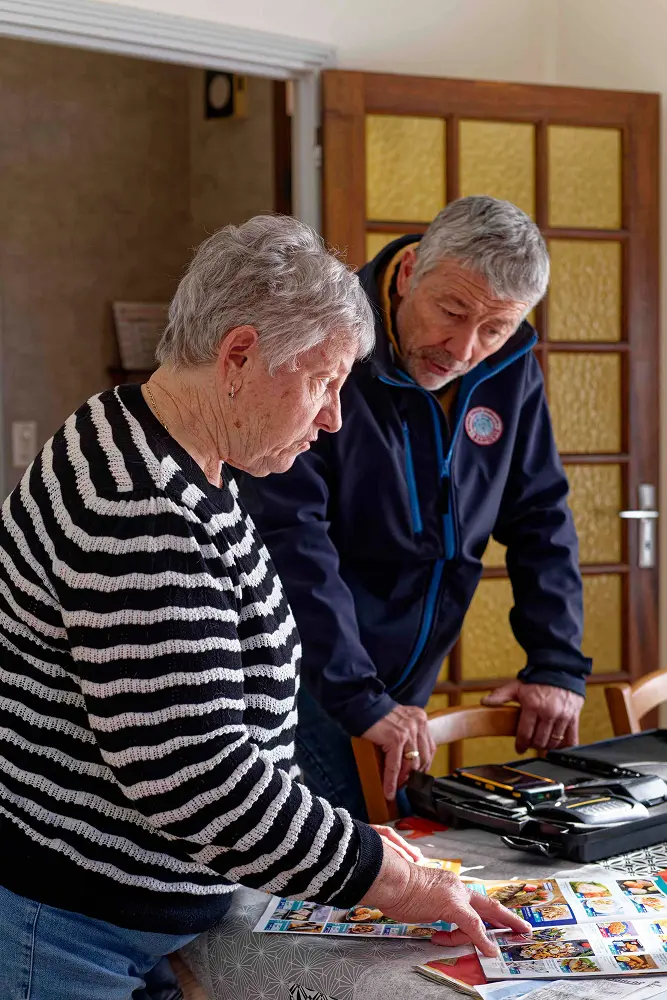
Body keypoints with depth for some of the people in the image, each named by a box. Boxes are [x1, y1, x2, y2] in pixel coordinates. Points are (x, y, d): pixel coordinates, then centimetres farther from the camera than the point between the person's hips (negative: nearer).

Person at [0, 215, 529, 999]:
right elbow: (190, 775, -28)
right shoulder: (139, 507, -26)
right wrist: (391, 882, -19)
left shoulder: (180, 470, 8)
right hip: (63, 933, -10)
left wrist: (333, 838, 9)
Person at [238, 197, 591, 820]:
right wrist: (360, 700, -26)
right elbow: (291, 539, -25)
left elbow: (540, 519, 6)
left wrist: (558, 667, -2)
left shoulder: (509, 371, -1)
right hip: (307, 689, -6)